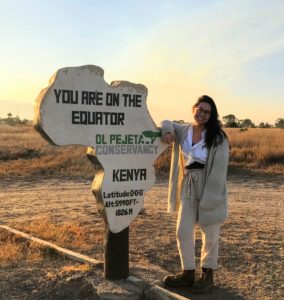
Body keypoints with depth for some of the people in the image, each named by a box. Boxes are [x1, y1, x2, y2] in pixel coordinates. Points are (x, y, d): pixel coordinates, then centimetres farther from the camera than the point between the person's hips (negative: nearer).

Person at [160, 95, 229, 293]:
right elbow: (168, 124, 22)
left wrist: (209, 198, -20)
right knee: (183, 233, 8)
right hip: (188, 190, 5)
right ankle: (188, 273, 26)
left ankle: (208, 275, 29)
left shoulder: (218, 137, -12)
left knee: (210, 235, 10)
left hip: (210, 191, -5)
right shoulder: (183, 131, 4)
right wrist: (167, 131, -5)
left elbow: (219, 169, -15)